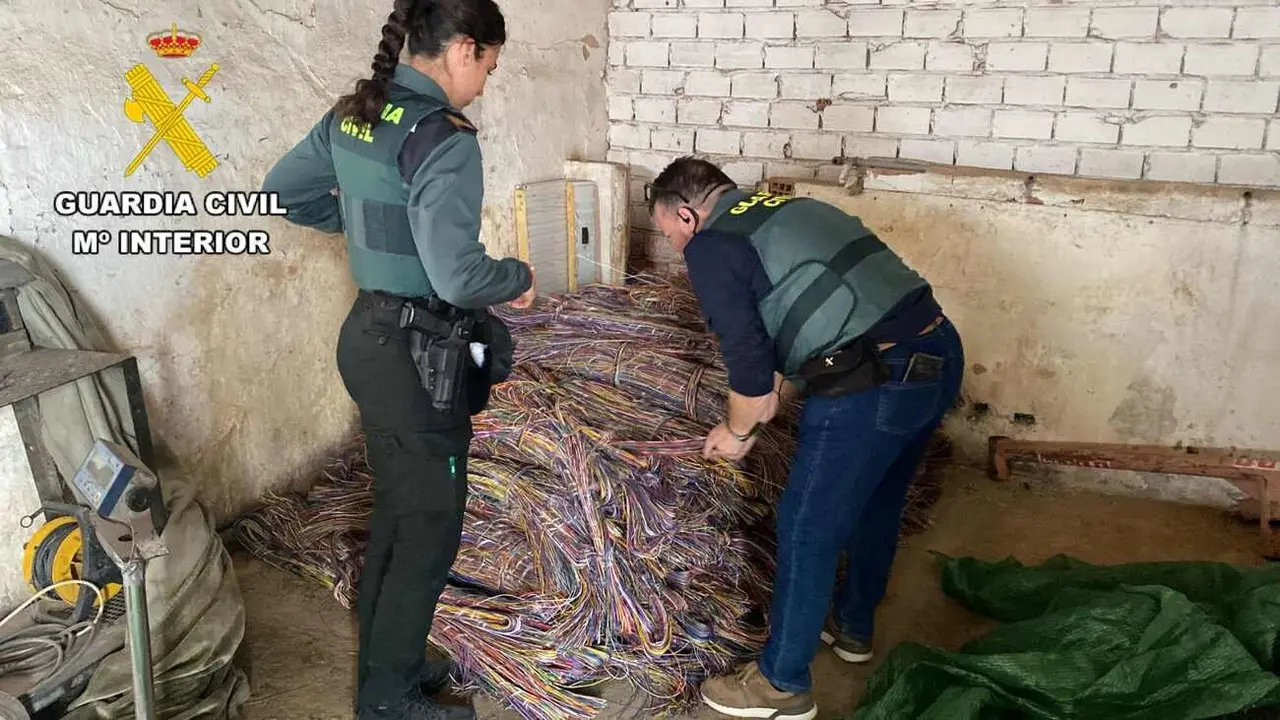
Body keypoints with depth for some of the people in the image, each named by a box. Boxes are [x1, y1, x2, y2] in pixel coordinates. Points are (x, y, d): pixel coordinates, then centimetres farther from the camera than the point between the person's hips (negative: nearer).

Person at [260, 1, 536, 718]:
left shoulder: (352, 112, 5)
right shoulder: (444, 138, -21)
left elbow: (282, 191, 15)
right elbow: (457, 277, -28)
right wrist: (519, 277, -8)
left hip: (367, 334, 9)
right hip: (417, 355, -9)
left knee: (396, 512, 21)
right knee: (430, 529, 7)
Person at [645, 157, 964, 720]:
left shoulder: (710, 247, -4)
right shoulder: (785, 209, 22)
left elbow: (748, 358, -9)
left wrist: (738, 431, 10)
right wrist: (766, 409, 30)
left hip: (874, 384, -9)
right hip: (941, 352, 9)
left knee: (807, 531, 7)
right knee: (876, 503, 26)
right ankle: (852, 626, 48)